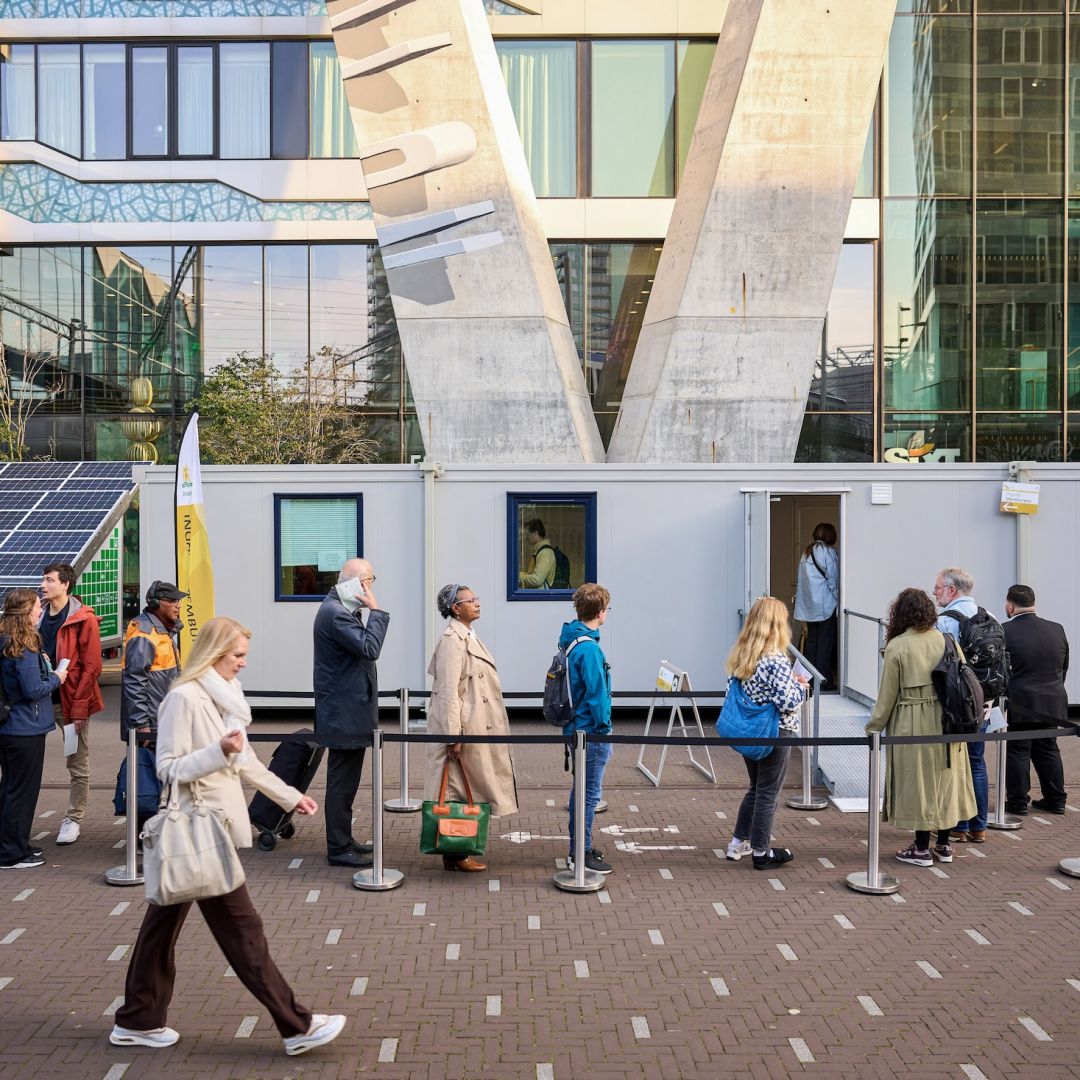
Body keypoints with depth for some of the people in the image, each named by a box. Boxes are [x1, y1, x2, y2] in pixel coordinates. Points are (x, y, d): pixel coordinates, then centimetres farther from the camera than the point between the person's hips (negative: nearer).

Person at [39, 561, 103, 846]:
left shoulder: (83, 619, -9)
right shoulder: (39, 616, 9)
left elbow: (92, 666, -11)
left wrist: (78, 707, -14)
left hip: (72, 702, -5)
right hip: (44, 699, 5)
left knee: (77, 763, 6)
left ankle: (73, 819, 17)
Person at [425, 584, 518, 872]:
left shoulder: (468, 637, 15)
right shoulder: (452, 640, -16)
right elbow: (448, 691, -20)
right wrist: (453, 736, -22)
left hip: (476, 727, 10)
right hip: (462, 729, -10)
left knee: (466, 791, 14)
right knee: (456, 793, -1)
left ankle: (459, 852, 22)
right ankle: (455, 856, 7)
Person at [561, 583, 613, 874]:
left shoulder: (571, 639, 8)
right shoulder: (589, 648, -22)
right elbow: (596, 693, -22)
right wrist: (604, 727, -11)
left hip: (578, 728, 10)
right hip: (591, 731, -10)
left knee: (582, 789, 19)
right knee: (590, 792, 0)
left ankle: (579, 849, 29)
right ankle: (582, 855, 8)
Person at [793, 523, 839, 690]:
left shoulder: (807, 552, 11)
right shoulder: (828, 552, -9)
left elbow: (802, 579, 11)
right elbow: (833, 578, -8)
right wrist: (837, 598, 2)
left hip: (809, 605, 6)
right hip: (825, 604, -6)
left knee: (811, 639, 11)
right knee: (826, 641, -2)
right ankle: (824, 679, -1)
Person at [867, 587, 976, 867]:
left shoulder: (897, 646, -12)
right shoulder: (944, 639, -2)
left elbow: (888, 693, -8)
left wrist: (874, 727, 3)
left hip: (912, 723, -4)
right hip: (945, 719, 4)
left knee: (917, 781, 5)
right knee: (945, 779, 14)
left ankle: (921, 849, 12)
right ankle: (944, 845, 23)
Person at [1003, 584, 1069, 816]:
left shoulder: (1005, 632, -15)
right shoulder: (1057, 630, 2)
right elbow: (1064, 667, 9)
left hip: (1019, 705, -5)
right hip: (1052, 705, 5)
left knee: (1017, 752, 4)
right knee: (1048, 750, 16)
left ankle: (1017, 801, 9)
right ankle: (1055, 799, 22)